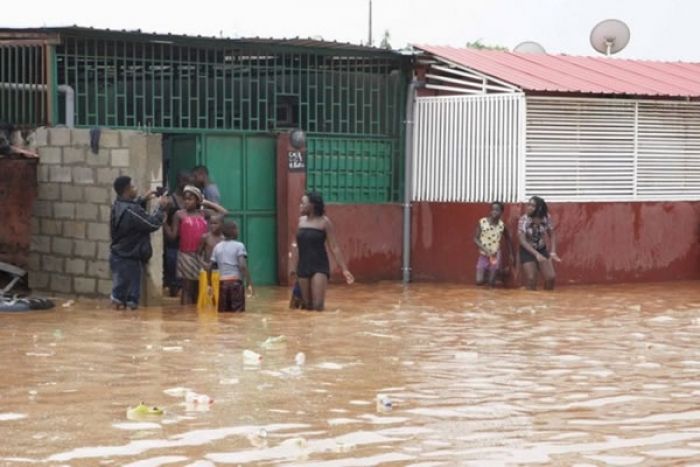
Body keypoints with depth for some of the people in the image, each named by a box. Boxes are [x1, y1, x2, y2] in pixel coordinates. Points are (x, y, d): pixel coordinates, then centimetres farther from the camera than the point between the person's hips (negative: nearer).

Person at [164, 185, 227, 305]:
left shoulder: (203, 213, 7)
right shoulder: (180, 214, 0)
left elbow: (224, 213, 5)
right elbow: (172, 235, -2)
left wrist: (207, 203, 6)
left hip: (201, 255, 3)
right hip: (186, 254, -3)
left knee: (198, 287, 10)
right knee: (187, 287, -3)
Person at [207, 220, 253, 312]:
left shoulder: (217, 247, 13)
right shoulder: (239, 246, -2)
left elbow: (209, 268, 12)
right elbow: (242, 265, -15)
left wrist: (210, 285, 21)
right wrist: (249, 284, -16)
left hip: (222, 283, 5)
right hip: (236, 282, -5)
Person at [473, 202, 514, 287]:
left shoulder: (502, 225, -6)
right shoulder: (482, 222, -10)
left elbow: (508, 239, 9)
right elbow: (476, 239, -8)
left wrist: (511, 254, 9)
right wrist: (486, 250, -20)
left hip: (496, 256, 0)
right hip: (483, 255, 0)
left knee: (492, 283, -3)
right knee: (479, 281, -8)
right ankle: (487, 274, 22)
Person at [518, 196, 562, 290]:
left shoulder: (546, 218, -13)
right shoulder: (523, 220, -22)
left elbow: (552, 235, -1)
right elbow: (522, 240, -26)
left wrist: (553, 252, -13)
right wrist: (536, 254, -33)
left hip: (542, 250, 3)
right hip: (527, 251, -3)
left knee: (551, 277, -4)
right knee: (531, 279, -11)